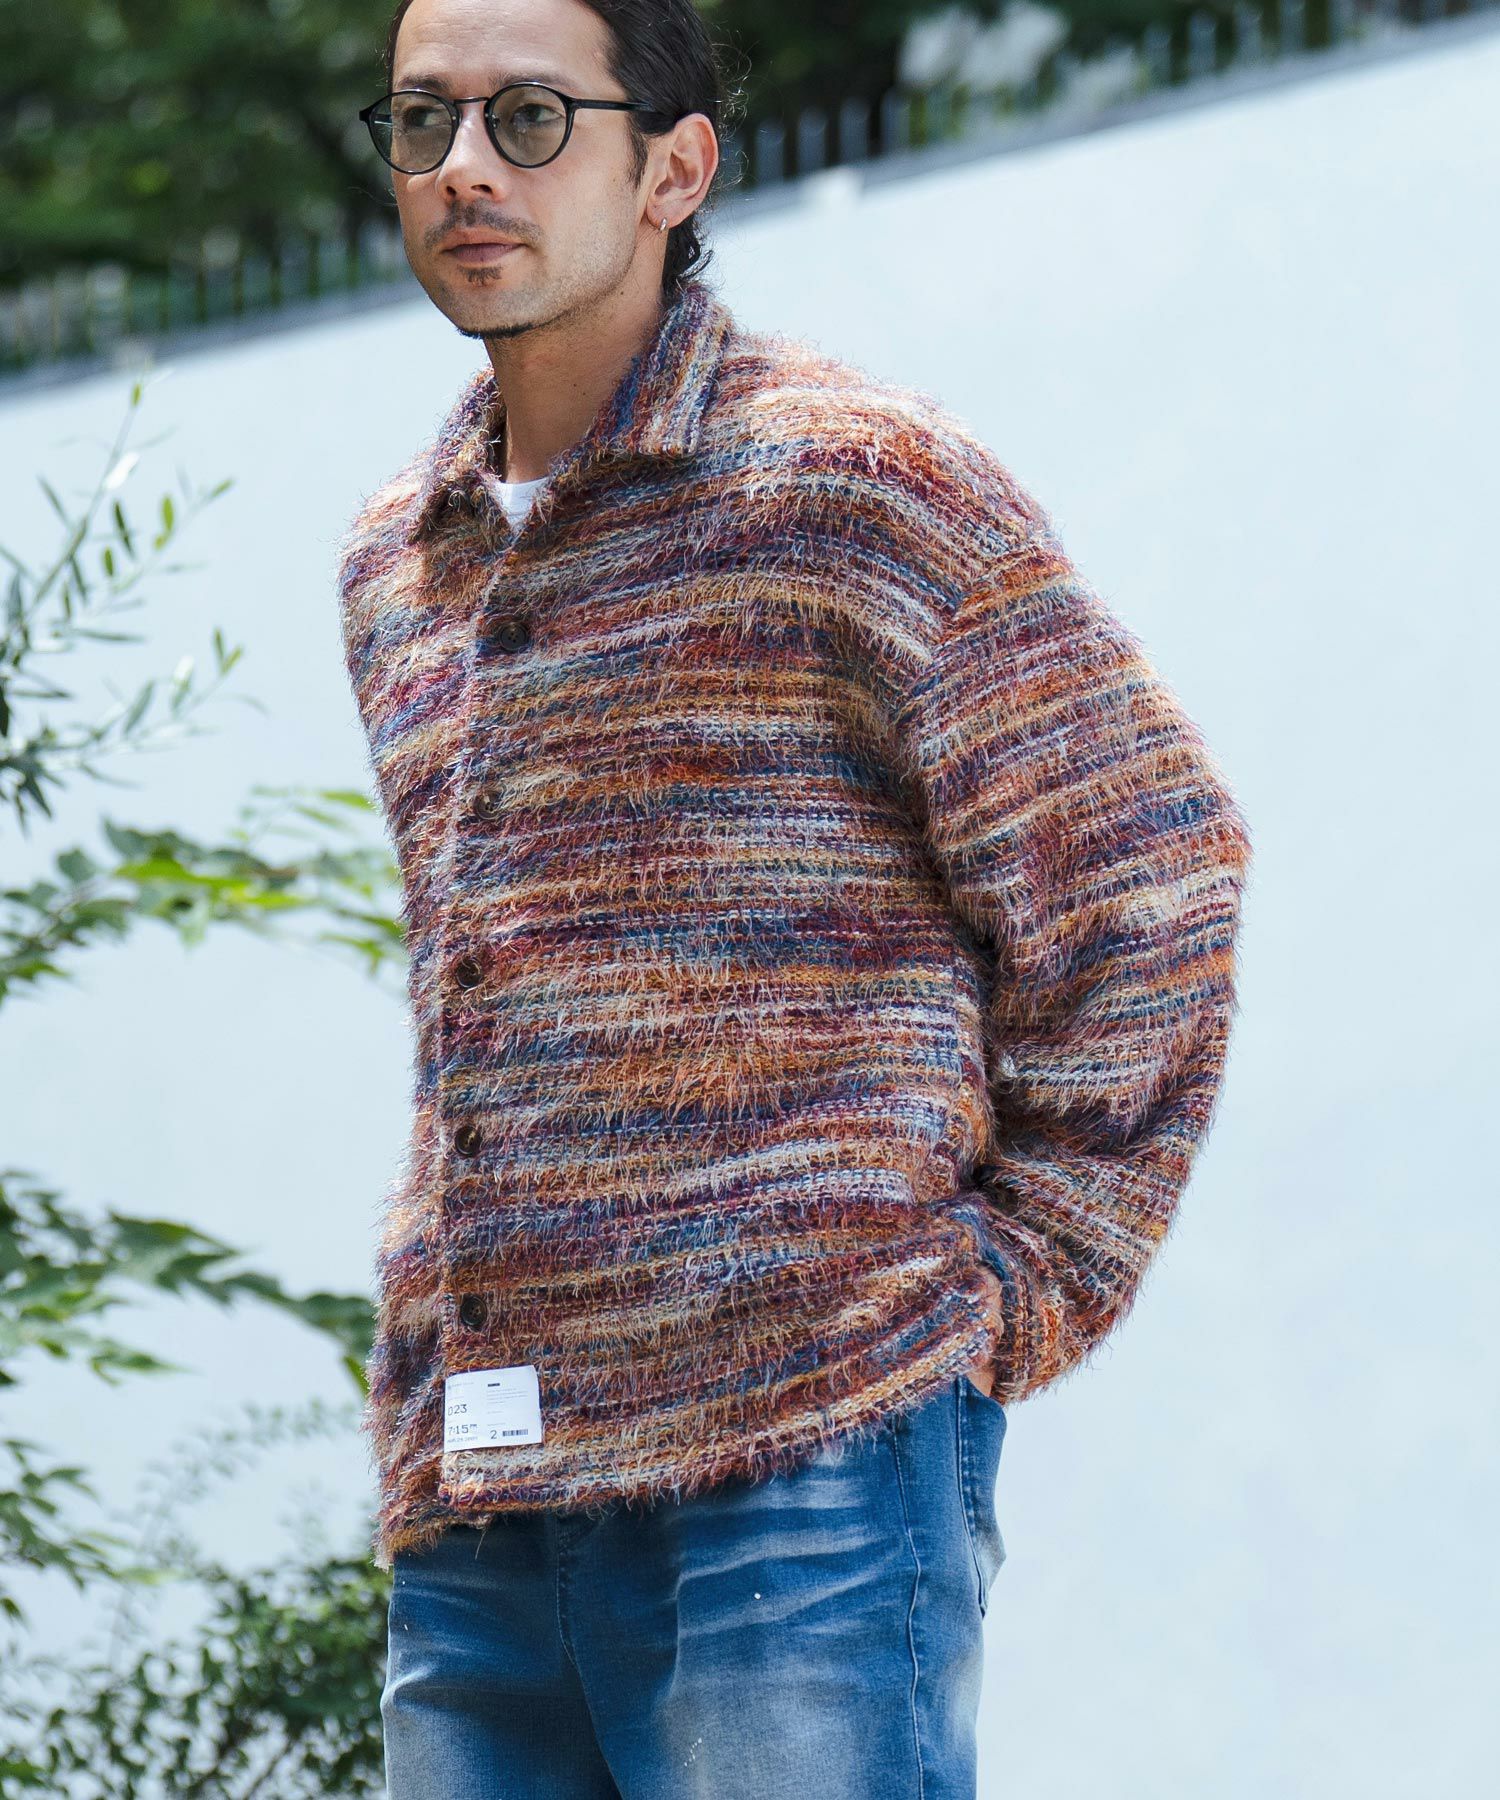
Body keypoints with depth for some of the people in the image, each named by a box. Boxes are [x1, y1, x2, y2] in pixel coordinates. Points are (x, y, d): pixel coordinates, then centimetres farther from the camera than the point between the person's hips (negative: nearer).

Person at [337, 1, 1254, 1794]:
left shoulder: (859, 481, -2)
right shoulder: (392, 564, 19)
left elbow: (1145, 880, -2)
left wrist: (1018, 1291, -4)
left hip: (803, 1448, -6)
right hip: (468, 1499, 7)